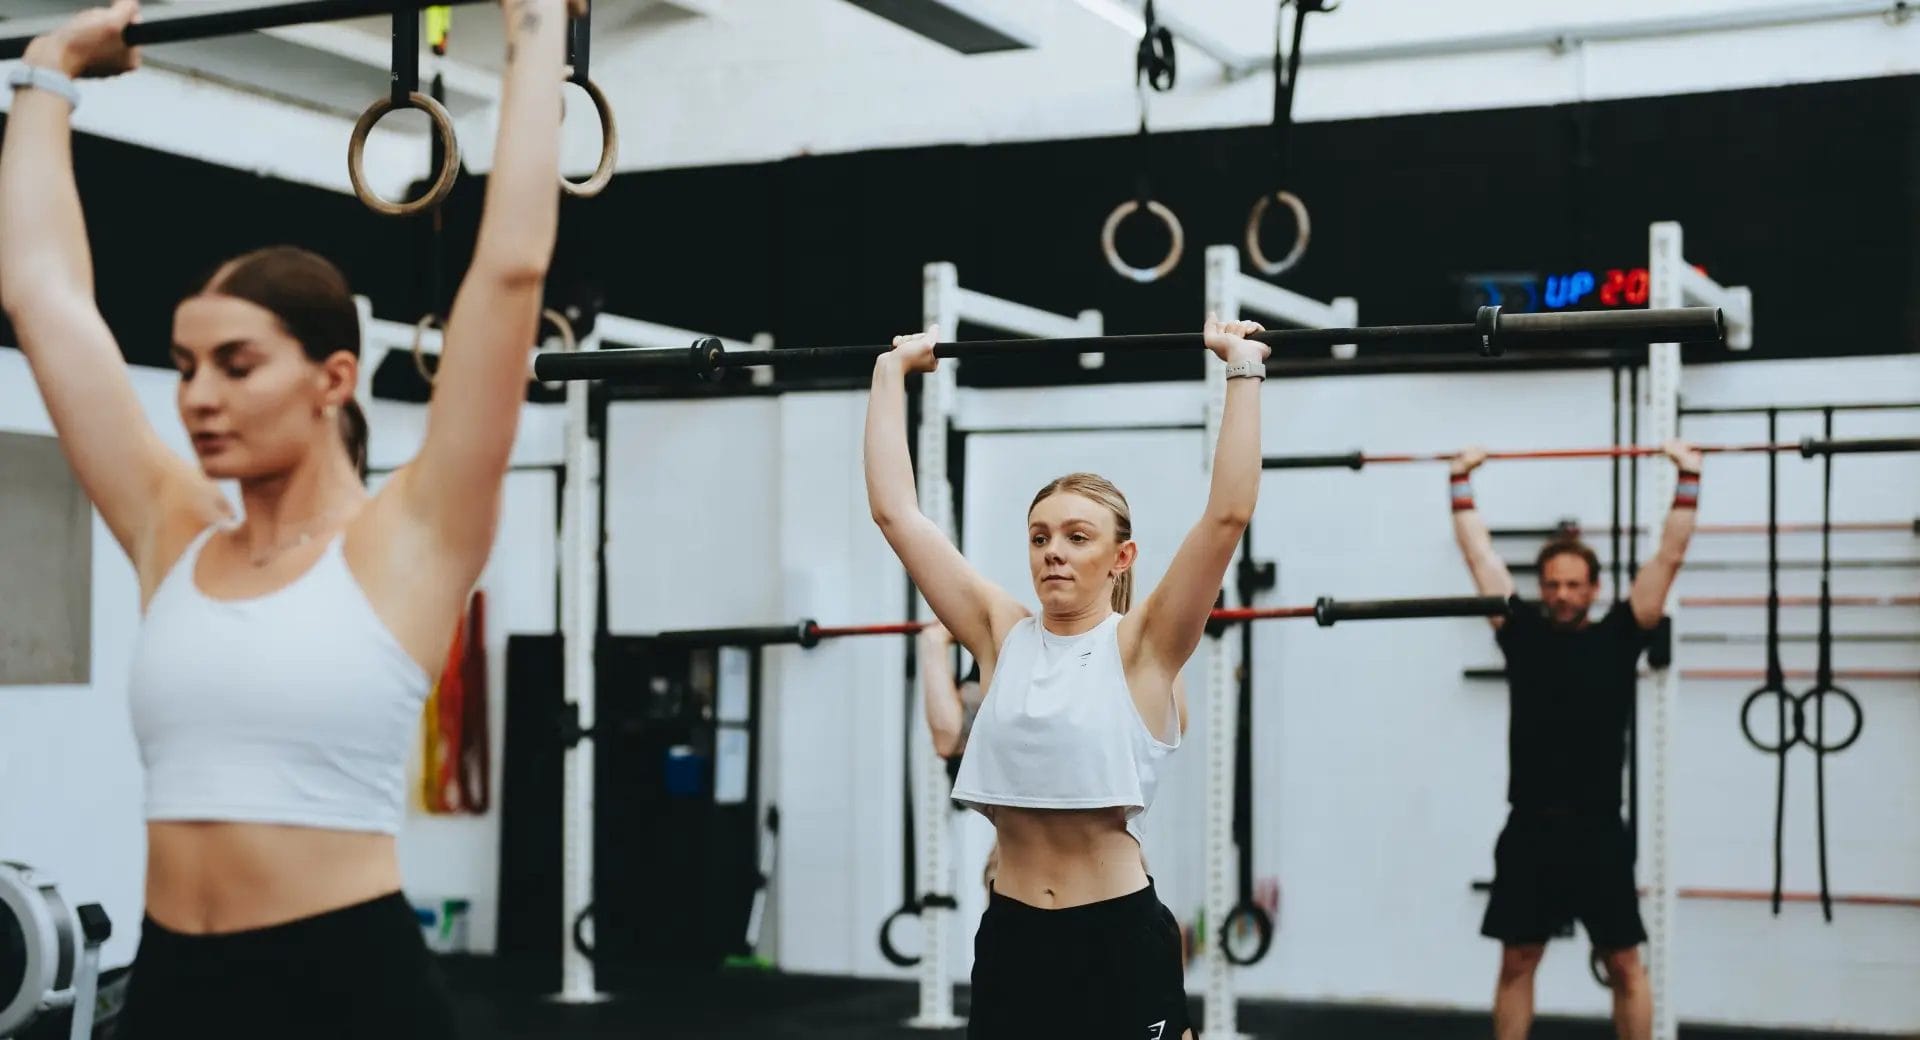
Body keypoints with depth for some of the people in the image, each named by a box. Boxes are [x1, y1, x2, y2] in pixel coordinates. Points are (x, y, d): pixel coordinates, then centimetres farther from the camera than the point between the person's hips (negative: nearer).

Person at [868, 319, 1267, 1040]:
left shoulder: (1141, 646, -4)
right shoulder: (1001, 635, 6)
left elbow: (1228, 514, -15)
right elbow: (895, 510, 6)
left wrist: (1243, 369, -12)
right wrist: (893, 368, 8)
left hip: (1121, 939, -4)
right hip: (1010, 938, 4)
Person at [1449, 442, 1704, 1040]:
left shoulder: (1617, 637, 2)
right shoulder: (1522, 634, 5)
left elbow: (1669, 557, 0)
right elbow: (1480, 555, 9)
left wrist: (1688, 480, -1)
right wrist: (1462, 482, 11)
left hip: (1598, 834, -2)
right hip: (1529, 832, 2)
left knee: (1624, 966, 5)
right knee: (1516, 962, 9)